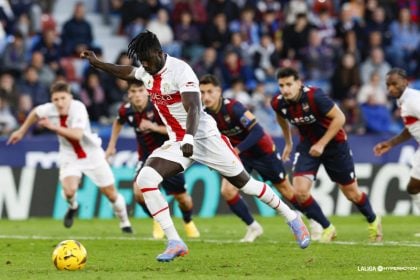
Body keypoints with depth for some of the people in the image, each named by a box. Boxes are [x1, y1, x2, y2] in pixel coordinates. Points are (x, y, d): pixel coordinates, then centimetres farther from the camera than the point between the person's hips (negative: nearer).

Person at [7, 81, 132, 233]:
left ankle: (124, 223, 32)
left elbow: (77, 135, -43)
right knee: (69, 189, -24)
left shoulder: (78, 108, -30)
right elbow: (35, 112, 8)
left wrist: (53, 127, -43)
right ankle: (72, 207, 13)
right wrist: (21, 131, 17)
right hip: (69, 156, 2)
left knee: (111, 193, 5)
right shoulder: (49, 109, -17)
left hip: (91, 153, -2)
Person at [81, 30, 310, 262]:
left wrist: (189, 139, -45)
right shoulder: (146, 71, 2)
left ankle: (292, 219, 24)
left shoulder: (180, 71, -21)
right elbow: (127, 72, 28)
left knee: (244, 183, 2)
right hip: (177, 143, 6)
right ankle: (174, 243, -15)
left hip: (203, 136, -6)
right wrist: (98, 64, 24)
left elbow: (193, 109, -31)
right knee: (145, 179, -16)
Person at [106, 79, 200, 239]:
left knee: (182, 197, 7)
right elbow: (118, 122, 15)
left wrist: (155, 127, -33)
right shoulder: (126, 111, -10)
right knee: (139, 191, -21)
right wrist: (111, 145, 15)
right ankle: (158, 222, 8)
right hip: (146, 156, 2)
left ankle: (188, 223, 42)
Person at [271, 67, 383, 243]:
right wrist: (288, 143, 19)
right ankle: (327, 229, 5)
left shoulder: (314, 96, -30)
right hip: (307, 144, 4)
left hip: (333, 142, -4)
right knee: (299, 191, -15)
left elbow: (339, 118, -23)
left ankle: (373, 222, 38)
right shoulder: (278, 103, -14)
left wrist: (322, 144, -25)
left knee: (351, 193, 8)